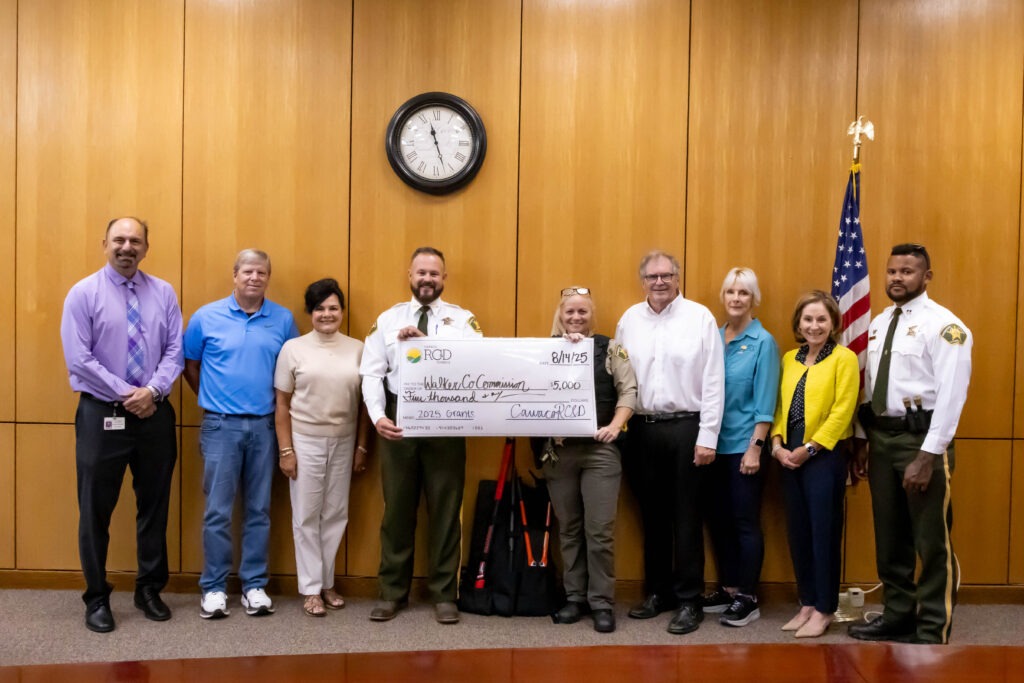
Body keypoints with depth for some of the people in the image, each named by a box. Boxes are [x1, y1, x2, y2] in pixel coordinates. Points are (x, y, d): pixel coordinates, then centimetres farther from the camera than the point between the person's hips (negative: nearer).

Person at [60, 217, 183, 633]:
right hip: (102, 414, -2)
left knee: (154, 505, 11)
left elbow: (175, 350, 1)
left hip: (155, 414, 3)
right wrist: (126, 394, -13)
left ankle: (150, 590, 26)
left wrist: (153, 390, -14)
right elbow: (79, 360, -9)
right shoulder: (84, 293, -3)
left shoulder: (163, 293, 4)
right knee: (96, 509, 5)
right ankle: (97, 599, 19)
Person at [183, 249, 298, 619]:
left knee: (259, 509, 8)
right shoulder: (206, 317, -1)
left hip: (265, 425, 2)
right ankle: (213, 587, 14)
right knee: (217, 511, 2)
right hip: (221, 425, -1)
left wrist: (280, 405, 6)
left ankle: (255, 584, 18)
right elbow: (189, 365, 9)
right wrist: (213, 400, 9)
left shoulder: (283, 319, 2)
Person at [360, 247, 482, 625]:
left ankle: (444, 594, 19)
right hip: (399, 420, 1)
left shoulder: (462, 319, 3)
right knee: (397, 508, 10)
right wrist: (378, 416, -14)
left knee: (445, 509, 6)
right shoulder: (387, 319, 8)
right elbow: (372, 373, 2)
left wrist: (425, 340, -20)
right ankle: (392, 592, 23)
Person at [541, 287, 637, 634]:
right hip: (558, 449, 2)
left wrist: (615, 426, -15)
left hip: (599, 449, -2)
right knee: (568, 529, 12)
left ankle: (602, 602, 11)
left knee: (600, 530, -1)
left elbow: (628, 390, -2)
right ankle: (575, 597, 23)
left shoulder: (610, 348, 4)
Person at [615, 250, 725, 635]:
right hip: (641, 428, 4)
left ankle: (689, 600, 14)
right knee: (652, 516, 13)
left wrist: (707, 437, -9)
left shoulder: (700, 317, -4)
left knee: (685, 517, 3)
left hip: (685, 428, -4)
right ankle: (657, 592, 26)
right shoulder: (629, 319, 7)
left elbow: (713, 381, -6)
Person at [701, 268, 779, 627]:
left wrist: (755, 447, -14)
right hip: (713, 443, 5)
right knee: (717, 518, 12)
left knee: (744, 521, 2)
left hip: (743, 445, -5)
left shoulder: (763, 342, -6)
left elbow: (764, 402, -9)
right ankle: (727, 588, 26)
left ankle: (748, 597, 13)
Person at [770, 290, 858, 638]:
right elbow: (780, 405, 11)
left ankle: (824, 610, 14)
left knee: (824, 532, 2)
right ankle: (807, 603, 24)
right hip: (790, 458, 6)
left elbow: (842, 411, -12)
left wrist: (810, 447, -14)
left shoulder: (844, 358, -5)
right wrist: (777, 443, -3)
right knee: (797, 532, 11)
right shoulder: (789, 359, 13)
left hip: (825, 456, -6)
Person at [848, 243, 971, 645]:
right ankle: (897, 617, 30)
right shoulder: (878, 324, 13)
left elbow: (951, 396, -16)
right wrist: (863, 441, 12)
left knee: (931, 542, 2)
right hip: (881, 436, 8)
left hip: (922, 437, -7)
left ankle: (932, 633, 14)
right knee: (889, 537, 16)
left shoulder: (944, 325, -10)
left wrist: (928, 454, -19)